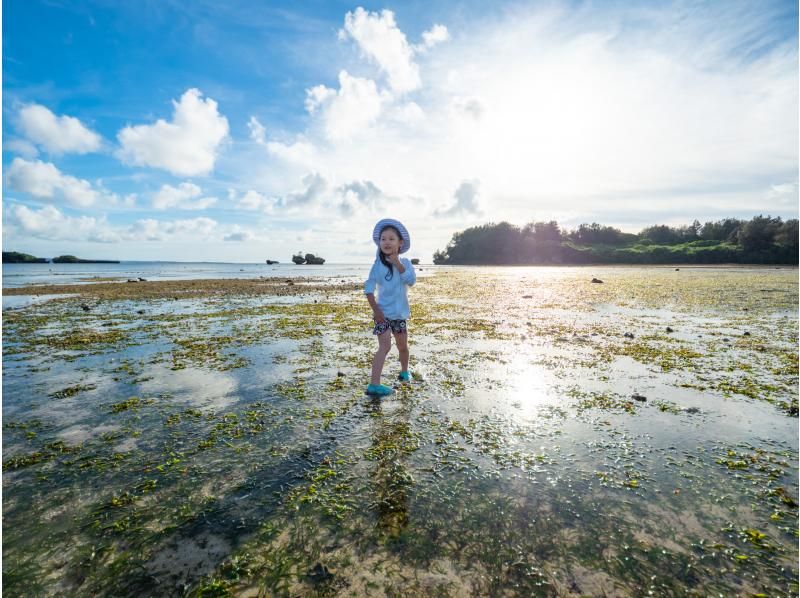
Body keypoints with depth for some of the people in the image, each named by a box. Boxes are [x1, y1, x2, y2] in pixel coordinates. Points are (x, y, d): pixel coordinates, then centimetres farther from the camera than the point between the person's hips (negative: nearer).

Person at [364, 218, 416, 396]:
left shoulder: (405, 262, 0)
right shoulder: (378, 264, -8)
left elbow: (411, 281, -16)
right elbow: (369, 288, -10)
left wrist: (397, 264, -19)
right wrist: (376, 310, -17)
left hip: (400, 313, 4)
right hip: (383, 313, -4)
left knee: (403, 346, 18)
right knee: (385, 346, -15)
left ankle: (404, 371, 43)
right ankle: (374, 385, -14)